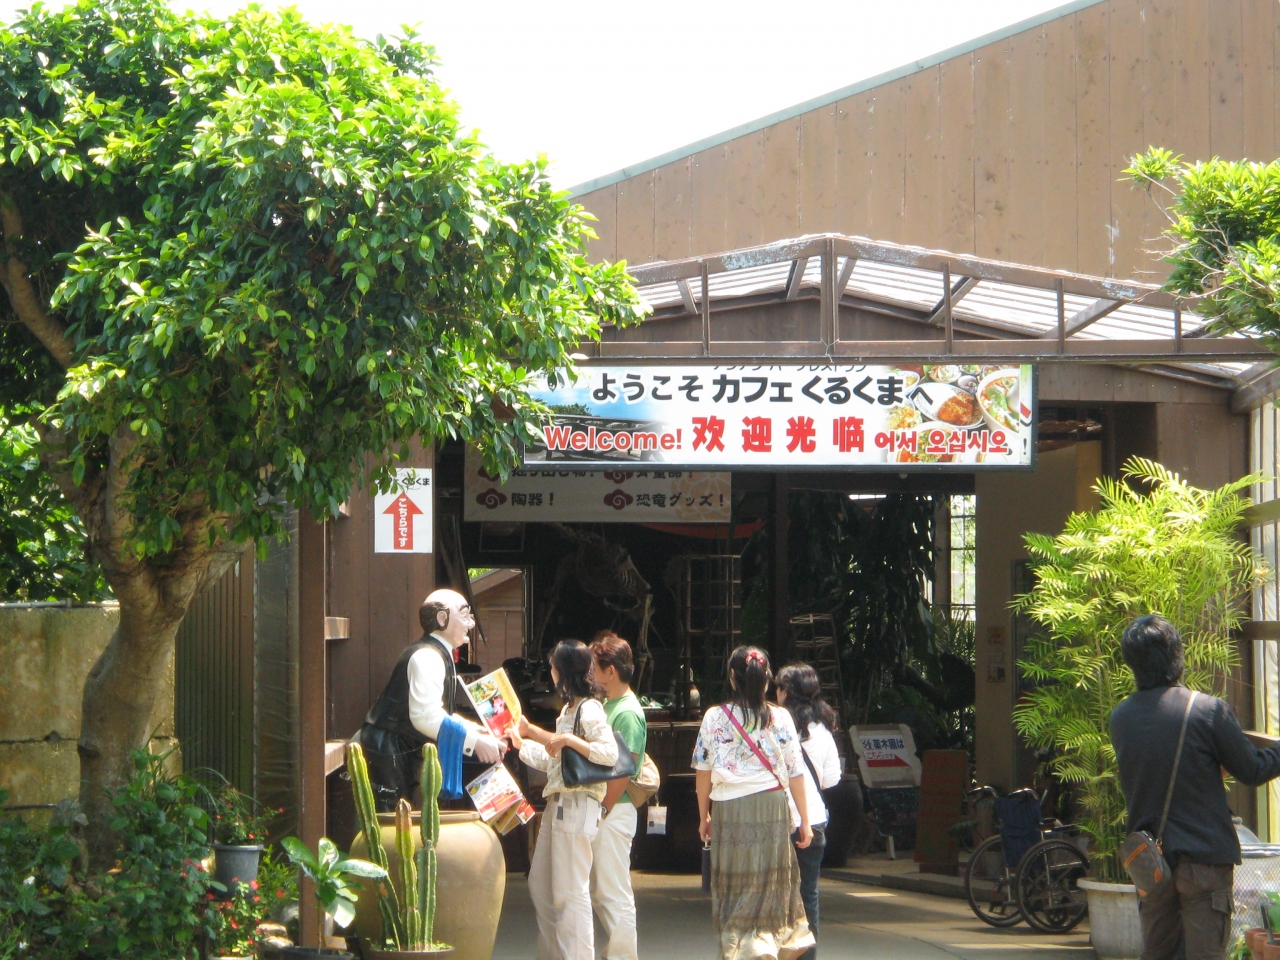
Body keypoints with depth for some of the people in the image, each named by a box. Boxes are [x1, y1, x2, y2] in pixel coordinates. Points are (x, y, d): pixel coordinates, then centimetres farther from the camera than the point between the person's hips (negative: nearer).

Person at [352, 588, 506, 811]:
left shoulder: (438, 655, 15)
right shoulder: (427, 657, -17)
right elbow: (425, 715, -28)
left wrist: (471, 728, 9)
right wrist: (474, 741, -25)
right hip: (386, 756, -11)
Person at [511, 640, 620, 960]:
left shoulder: (589, 710, -11)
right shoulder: (568, 709, 20)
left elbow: (610, 753, -25)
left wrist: (568, 739, -26)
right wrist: (521, 742, 28)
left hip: (577, 806, -11)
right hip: (556, 804, 11)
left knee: (570, 891, -9)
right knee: (540, 886, 15)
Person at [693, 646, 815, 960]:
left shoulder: (714, 718, -2)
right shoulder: (780, 718, -1)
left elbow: (703, 771, 1)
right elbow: (795, 773, 1)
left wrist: (704, 816, 12)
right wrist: (804, 821, 8)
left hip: (728, 811, 0)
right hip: (772, 807, 0)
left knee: (733, 886, 5)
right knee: (770, 884, 10)